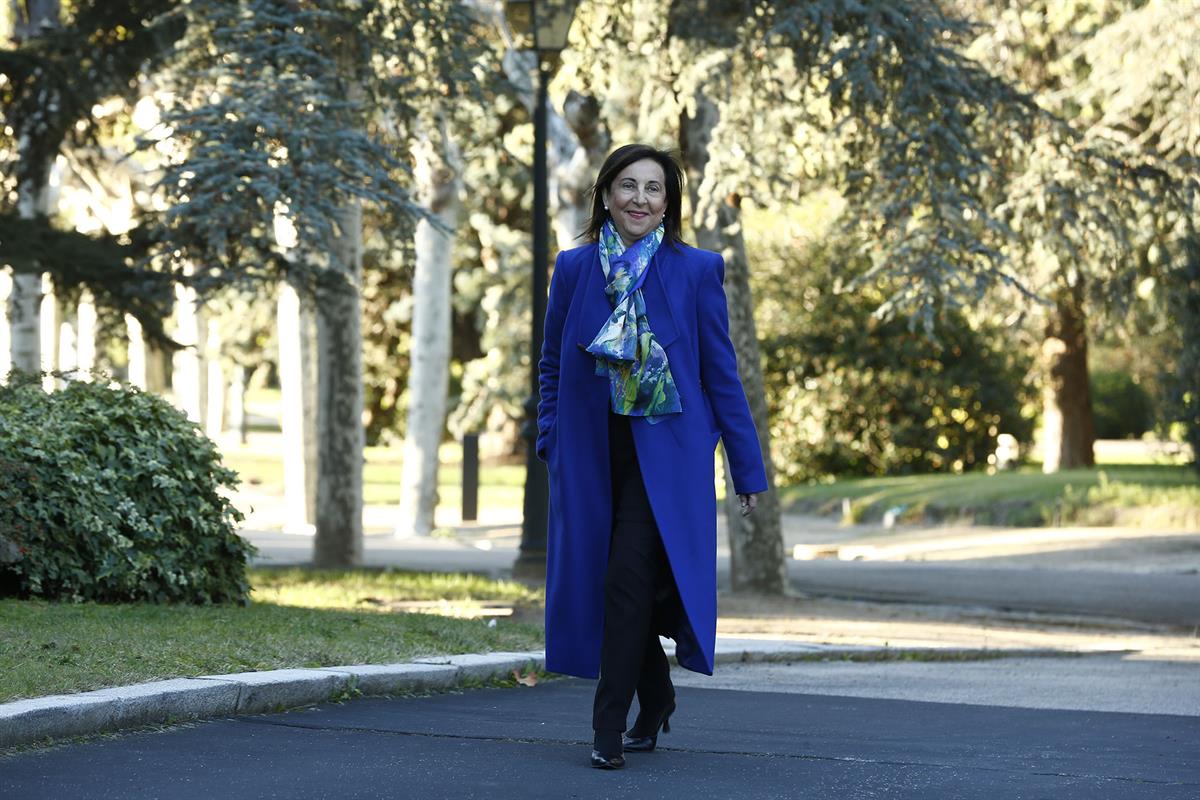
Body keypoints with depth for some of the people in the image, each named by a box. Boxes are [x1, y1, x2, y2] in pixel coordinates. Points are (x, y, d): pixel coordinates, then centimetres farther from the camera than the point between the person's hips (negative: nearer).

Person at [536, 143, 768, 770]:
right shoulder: (574, 269, 6)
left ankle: (609, 726, -7)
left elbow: (721, 372, 1)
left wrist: (747, 466, 1)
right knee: (596, 578, 9)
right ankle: (655, 697, 31)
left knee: (629, 578, -13)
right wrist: (549, 438, 3)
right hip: (591, 452, 4)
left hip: (665, 449, -3)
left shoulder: (696, 271, -1)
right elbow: (552, 365, 15)